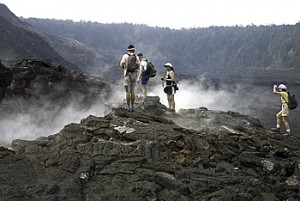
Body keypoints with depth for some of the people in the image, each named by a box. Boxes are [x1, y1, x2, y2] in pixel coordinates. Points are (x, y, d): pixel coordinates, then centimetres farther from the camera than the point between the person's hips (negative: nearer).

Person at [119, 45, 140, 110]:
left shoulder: (125, 56, -7)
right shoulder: (136, 57, 3)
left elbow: (121, 65, -5)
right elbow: (137, 67, 8)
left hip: (127, 75, -3)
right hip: (134, 75, 3)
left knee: (128, 91, -1)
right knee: (132, 91, 12)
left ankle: (128, 106, -2)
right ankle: (132, 106, 11)